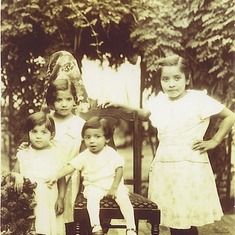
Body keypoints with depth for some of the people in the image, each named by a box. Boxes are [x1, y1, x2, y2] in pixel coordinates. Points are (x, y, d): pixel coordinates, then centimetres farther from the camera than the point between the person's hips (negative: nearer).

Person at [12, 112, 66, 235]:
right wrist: (17, 176, -14)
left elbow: (62, 179, 6)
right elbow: (14, 173, 8)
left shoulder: (56, 155, 2)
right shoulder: (23, 155, 5)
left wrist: (61, 199, 0)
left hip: (49, 204, -1)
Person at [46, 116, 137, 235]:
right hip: (94, 186, 1)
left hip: (113, 185, 0)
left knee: (123, 198, -24)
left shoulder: (111, 153, -4)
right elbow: (71, 166, -8)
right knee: (92, 197, -31)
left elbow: (119, 169, -5)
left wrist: (114, 187, -14)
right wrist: (56, 177, -22)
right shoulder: (84, 156, -1)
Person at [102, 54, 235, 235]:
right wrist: (120, 106, 19)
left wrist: (214, 141, -3)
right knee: (172, 220, 10)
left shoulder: (198, 99, -8)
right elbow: (145, 114, 29)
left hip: (190, 165, -5)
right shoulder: (159, 100, 8)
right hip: (163, 165, 5)